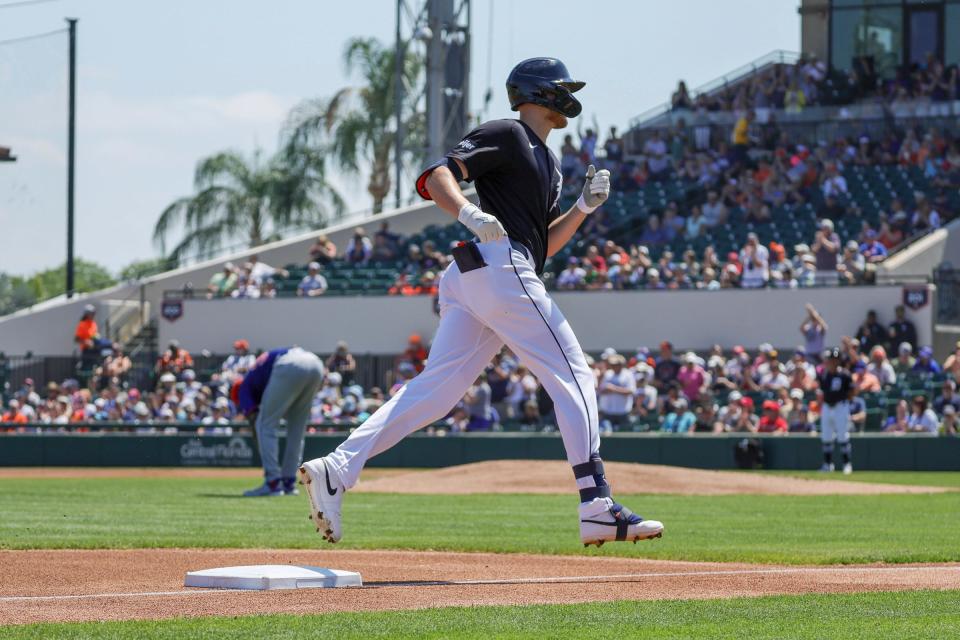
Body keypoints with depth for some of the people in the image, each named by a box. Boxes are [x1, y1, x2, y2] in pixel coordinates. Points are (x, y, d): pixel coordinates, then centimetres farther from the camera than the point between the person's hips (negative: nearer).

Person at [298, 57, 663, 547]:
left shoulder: (548, 162, 29)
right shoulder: (506, 135, 0)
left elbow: (545, 243, 27)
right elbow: (436, 176, -11)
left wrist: (584, 207, 12)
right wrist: (467, 213, -30)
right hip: (500, 265, -10)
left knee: (436, 388, 0)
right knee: (572, 375, -7)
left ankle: (336, 469, -9)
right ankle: (598, 510, -11)